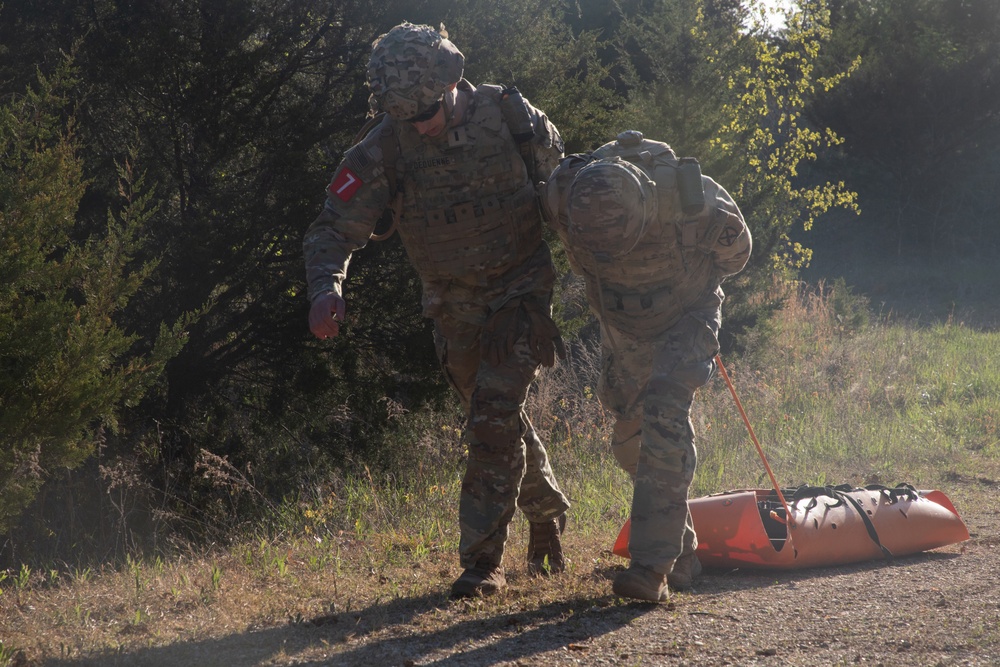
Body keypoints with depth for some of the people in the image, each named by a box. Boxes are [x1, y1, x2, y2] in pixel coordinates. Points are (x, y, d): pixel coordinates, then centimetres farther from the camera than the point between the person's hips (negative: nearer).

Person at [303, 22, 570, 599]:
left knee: (496, 414, -16)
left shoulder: (506, 113, -14)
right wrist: (326, 287, -37)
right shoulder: (384, 150, -14)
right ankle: (547, 513, 41)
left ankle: (483, 560, -12)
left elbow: (558, 179, 2)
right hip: (456, 308, 3)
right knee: (500, 420, 15)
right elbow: (335, 227, -17)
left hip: (521, 290, -3)